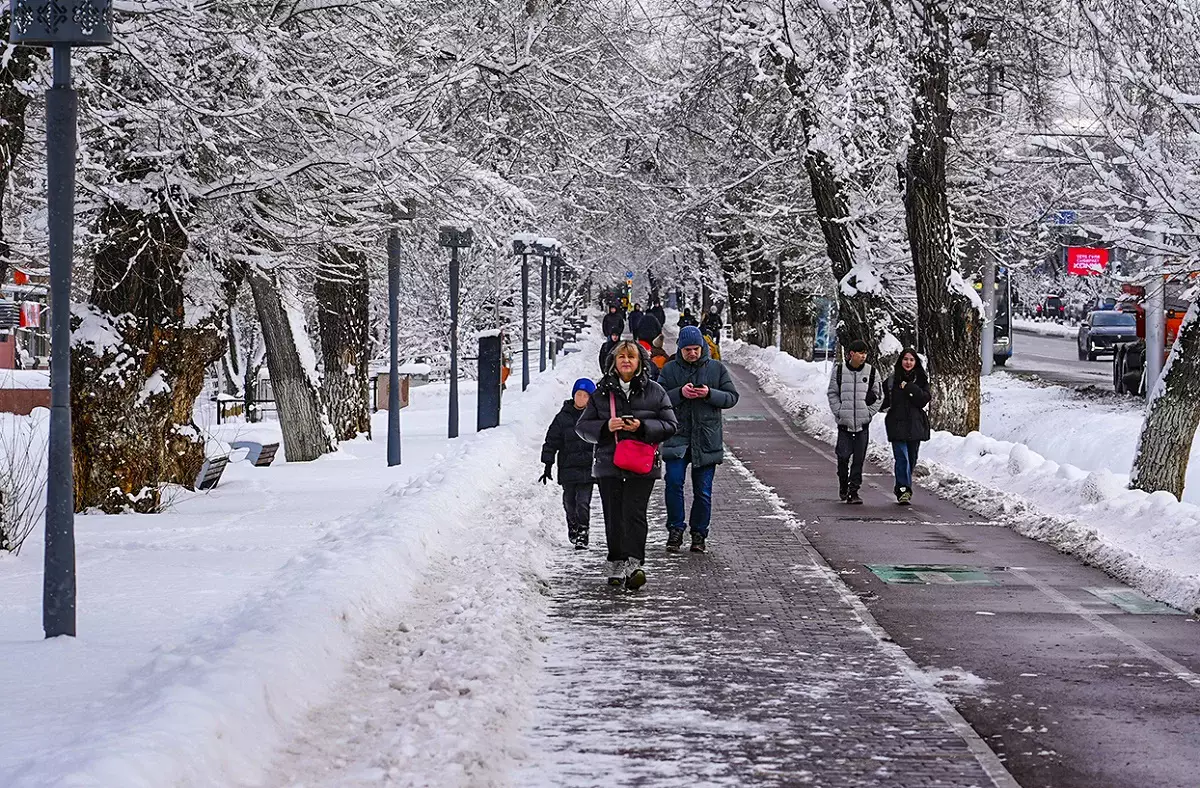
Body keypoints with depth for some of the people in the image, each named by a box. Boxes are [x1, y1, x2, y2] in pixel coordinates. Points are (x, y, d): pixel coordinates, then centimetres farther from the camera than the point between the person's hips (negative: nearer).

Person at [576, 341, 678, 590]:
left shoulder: (654, 391, 6)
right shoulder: (602, 392, 10)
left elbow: (669, 425, 4)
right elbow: (583, 425, 9)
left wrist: (642, 427, -12)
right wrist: (605, 427, -10)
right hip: (609, 464, 2)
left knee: (634, 513, -14)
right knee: (613, 517, 2)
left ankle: (633, 563, -20)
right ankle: (616, 565, 12)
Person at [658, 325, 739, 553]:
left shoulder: (717, 369, 6)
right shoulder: (670, 370, 5)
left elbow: (732, 397, 3)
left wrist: (709, 394, -14)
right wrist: (680, 393, -17)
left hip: (707, 439, 1)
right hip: (677, 436, 0)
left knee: (703, 490, 4)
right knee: (674, 481, -14)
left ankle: (699, 534, 16)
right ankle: (675, 529, -1)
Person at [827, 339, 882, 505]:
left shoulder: (871, 372, 3)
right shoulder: (839, 371, 1)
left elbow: (878, 395, 9)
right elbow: (832, 393, 7)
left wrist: (869, 413, -1)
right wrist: (839, 412, -3)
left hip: (863, 423, 1)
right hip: (844, 422, -1)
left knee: (859, 459, -1)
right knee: (843, 455, -2)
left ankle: (853, 491, 3)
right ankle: (843, 484, 23)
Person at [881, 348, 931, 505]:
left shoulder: (921, 380, 7)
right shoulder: (891, 380, 3)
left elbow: (924, 400, -6)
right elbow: (884, 401, 7)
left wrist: (910, 388, -14)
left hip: (915, 425, 3)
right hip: (897, 424, -3)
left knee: (912, 459, 9)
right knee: (902, 457, -14)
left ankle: (902, 489, 24)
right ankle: (904, 490, -18)